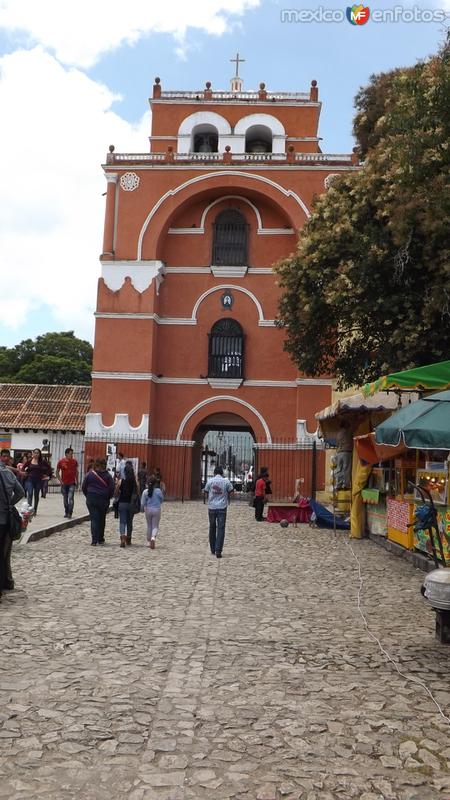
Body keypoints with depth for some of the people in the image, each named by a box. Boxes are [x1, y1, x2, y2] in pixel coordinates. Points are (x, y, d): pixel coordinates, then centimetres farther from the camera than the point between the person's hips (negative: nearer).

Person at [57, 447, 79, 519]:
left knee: (70, 498, -12)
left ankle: (70, 514, -8)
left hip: (72, 483, -1)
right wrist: (60, 480, -3)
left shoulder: (74, 461, -1)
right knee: (65, 499, 11)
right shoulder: (61, 461, -5)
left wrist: (77, 481, 10)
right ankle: (66, 513, 25)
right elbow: (57, 472, 5)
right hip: (64, 483, 1)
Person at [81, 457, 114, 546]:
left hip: (91, 499, 0)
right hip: (103, 500, 0)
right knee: (102, 519, 14)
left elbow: (83, 487, 3)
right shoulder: (107, 475, -3)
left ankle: (94, 540, -8)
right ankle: (100, 539, 22)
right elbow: (112, 488, -4)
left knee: (94, 519, 1)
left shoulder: (89, 474, -1)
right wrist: (108, 498, 10)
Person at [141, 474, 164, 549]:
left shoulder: (145, 491, -8)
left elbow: (143, 503, -2)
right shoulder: (158, 491, -12)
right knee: (155, 526, 5)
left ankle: (149, 541, 21)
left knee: (149, 526, 17)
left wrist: (142, 509, 16)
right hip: (156, 510, -2)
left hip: (148, 510, 2)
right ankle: (153, 537, -22)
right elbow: (162, 500, 2)